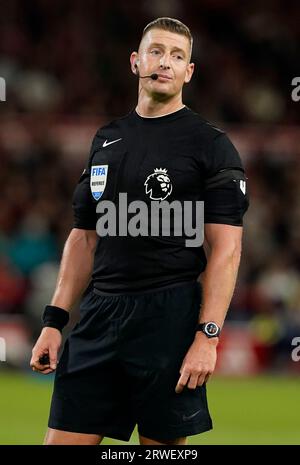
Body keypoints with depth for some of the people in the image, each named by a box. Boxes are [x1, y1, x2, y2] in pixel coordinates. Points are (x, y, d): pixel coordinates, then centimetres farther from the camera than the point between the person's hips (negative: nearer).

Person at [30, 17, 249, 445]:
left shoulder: (210, 145, -3)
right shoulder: (107, 140, 15)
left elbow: (226, 249, -8)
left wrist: (207, 337, -17)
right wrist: (55, 321, 10)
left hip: (169, 320, -5)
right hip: (98, 315, 5)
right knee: (63, 438, 1)